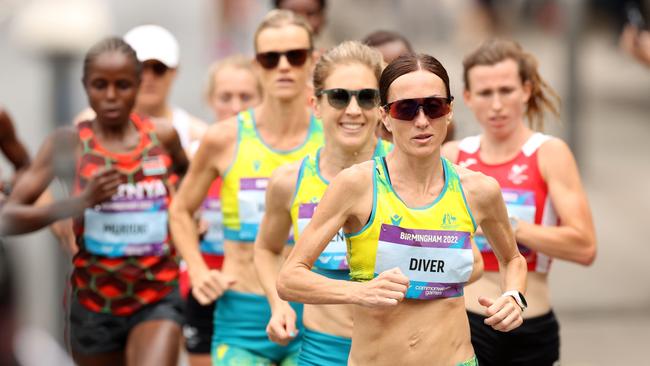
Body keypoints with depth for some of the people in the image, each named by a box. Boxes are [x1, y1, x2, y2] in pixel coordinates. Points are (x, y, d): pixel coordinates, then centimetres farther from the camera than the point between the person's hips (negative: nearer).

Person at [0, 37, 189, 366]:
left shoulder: (163, 137, -1)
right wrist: (80, 201, -25)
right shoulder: (68, 142, -7)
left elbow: (187, 173, 24)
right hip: (94, 303, 1)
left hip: (156, 299, 0)